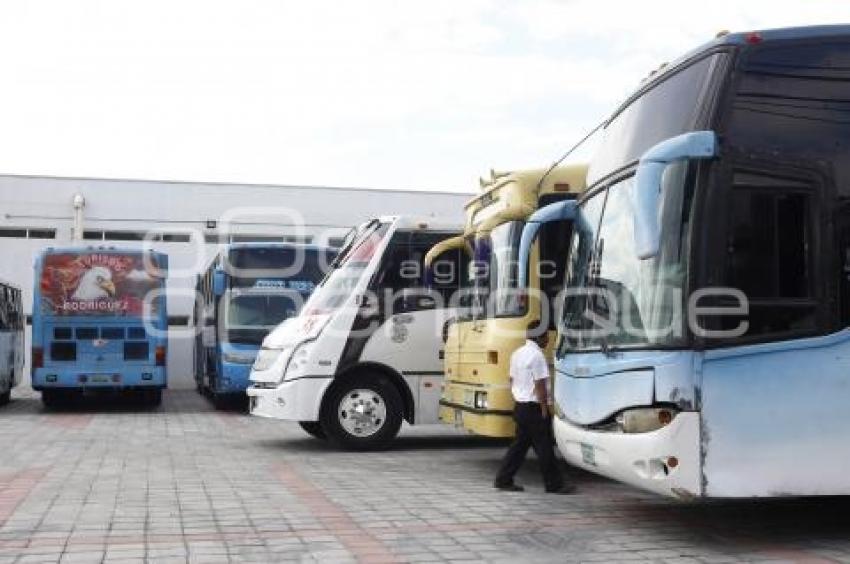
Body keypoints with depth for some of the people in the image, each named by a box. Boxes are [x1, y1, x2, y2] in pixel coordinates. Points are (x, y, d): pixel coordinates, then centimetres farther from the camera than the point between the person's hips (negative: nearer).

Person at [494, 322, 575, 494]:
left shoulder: (517, 353, 12)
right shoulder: (537, 355, -17)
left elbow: (512, 380, 17)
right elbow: (540, 386, -19)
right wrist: (545, 410, -15)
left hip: (520, 407, 9)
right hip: (534, 409, -9)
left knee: (519, 444, 13)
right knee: (544, 448, -1)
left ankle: (503, 480, 13)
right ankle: (554, 484, 6)